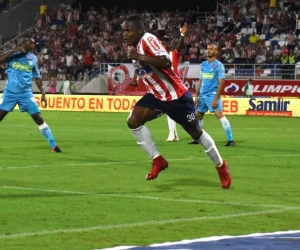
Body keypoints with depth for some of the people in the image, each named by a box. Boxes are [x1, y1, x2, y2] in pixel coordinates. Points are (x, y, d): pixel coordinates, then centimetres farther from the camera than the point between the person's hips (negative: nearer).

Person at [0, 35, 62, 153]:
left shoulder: (33, 58, 7)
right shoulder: (13, 53, -1)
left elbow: (37, 78, 15)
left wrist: (43, 94, 8)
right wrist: (12, 52, -22)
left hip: (26, 93, 2)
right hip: (10, 93, -2)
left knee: (38, 118, -4)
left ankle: (53, 146, 0)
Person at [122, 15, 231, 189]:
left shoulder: (148, 39, -24)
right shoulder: (132, 46, 3)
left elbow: (166, 62, -37)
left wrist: (139, 57, -36)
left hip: (176, 96, -8)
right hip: (156, 95, 8)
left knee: (195, 132, 5)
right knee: (133, 121, -14)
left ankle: (221, 166, 25)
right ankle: (158, 160, -2)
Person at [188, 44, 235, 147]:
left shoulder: (219, 65, -7)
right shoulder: (203, 65, 12)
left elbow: (221, 83, -11)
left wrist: (216, 99, -17)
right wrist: (196, 96, 12)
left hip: (212, 95, -7)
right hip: (202, 95, 7)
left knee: (220, 115, -17)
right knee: (197, 116, 11)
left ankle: (230, 140, -17)